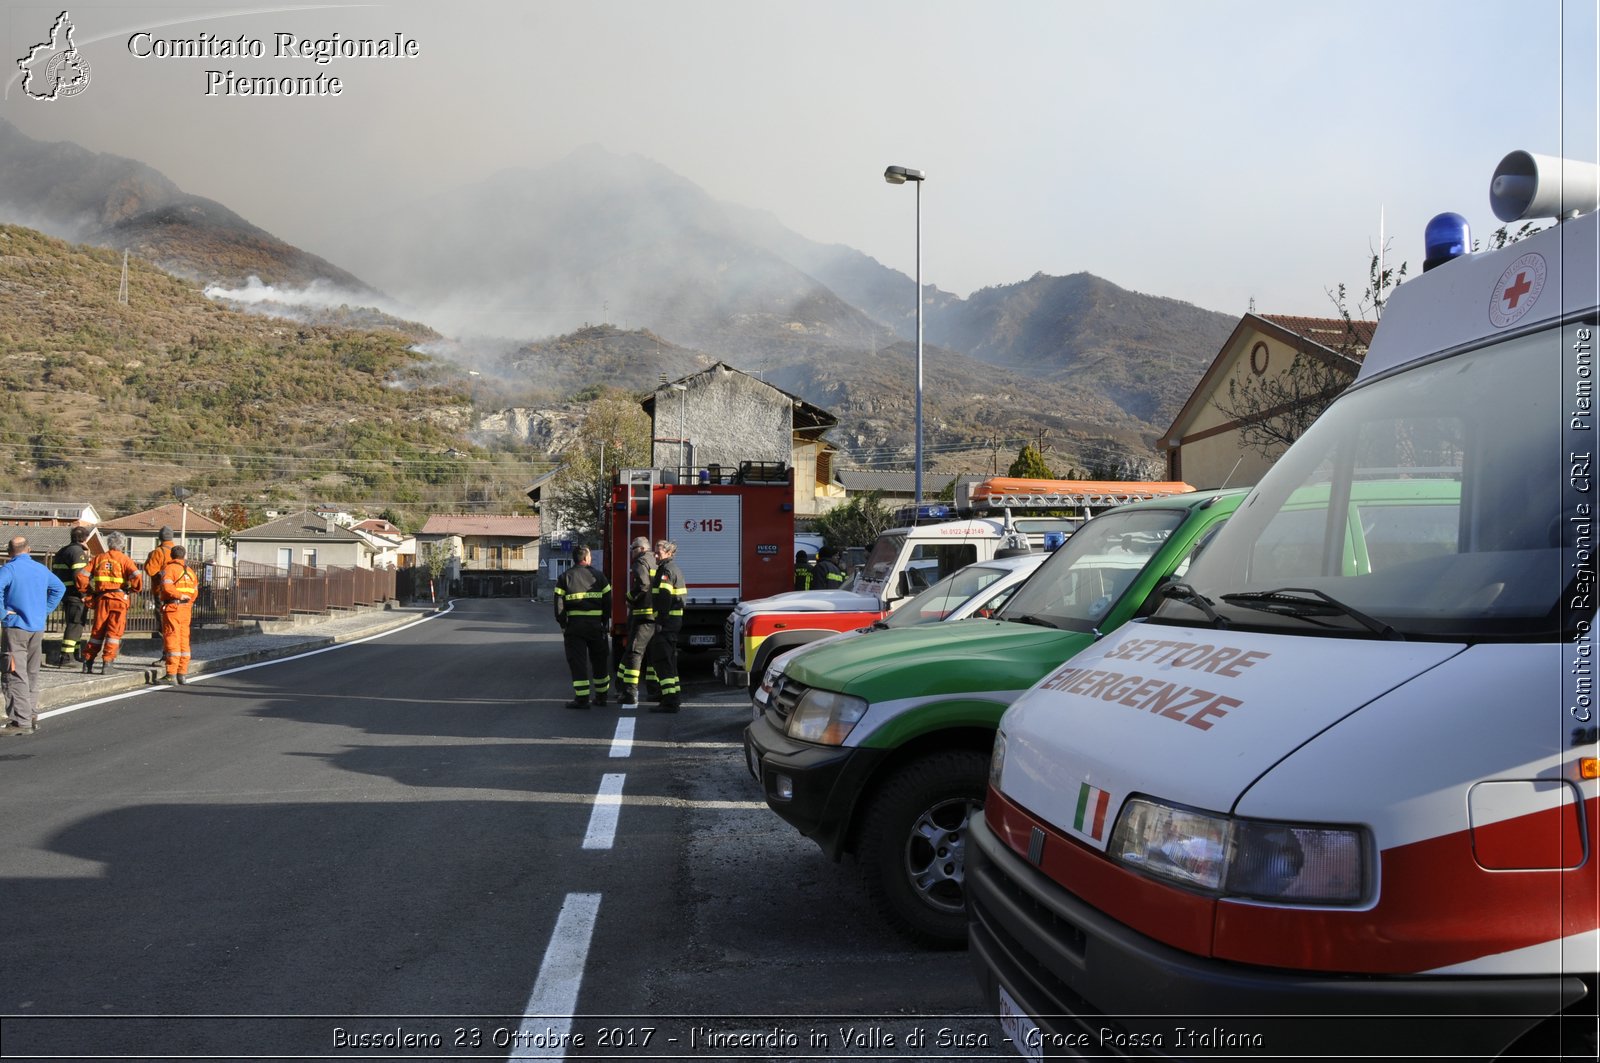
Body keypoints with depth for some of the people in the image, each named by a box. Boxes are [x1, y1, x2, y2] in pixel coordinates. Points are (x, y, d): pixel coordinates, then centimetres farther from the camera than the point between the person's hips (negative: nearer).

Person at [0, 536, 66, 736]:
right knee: (32, 674, 16)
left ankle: (21, 721, -11)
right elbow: (60, 588, 20)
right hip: (38, 628, 6)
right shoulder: (41, 569, 9)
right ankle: (32, 717, 20)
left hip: (16, 627, -6)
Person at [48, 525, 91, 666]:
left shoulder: (62, 552, 19)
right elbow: (78, 575, -21)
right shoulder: (78, 552, -11)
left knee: (74, 625, 17)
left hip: (65, 594, 10)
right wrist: (83, 594, -18)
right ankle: (66, 657, -10)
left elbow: (55, 573, 20)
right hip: (76, 595, -10)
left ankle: (73, 655, 21)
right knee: (75, 625, -8)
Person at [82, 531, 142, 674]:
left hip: (101, 598, 4)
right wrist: (134, 590, 4)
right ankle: (106, 662, -5)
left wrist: (89, 594, 14)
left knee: (97, 630, 14)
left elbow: (82, 575, 6)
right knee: (114, 632, 0)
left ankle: (88, 660, 16)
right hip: (119, 598, -4)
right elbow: (136, 577, -14)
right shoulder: (124, 559, 0)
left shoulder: (99, 558, 12)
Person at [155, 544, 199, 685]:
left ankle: (171, 675, -9)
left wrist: (180, 595, -11)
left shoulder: (169, 568, -4)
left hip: (172, 607, -6)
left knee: (171, 639, -6)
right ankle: (182, 674, 12)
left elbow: (166, 586, -20)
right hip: (186, 608, 6)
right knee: (184, 640, 10)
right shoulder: (189, 570, 15)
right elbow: (195, 591, 11)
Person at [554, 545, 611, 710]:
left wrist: (563, 624, 3)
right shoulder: (598, 575, 5)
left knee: (578, 661, 1)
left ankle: (582, 698, -3)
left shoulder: (565, 577, 1)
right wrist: (604, 621, 11)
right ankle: (601, 696, 21)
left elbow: (559, 603, -5)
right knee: (599, 660, 14)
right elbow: (608, 600, 3)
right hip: (596, 623, 2)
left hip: (574, 623, -2)